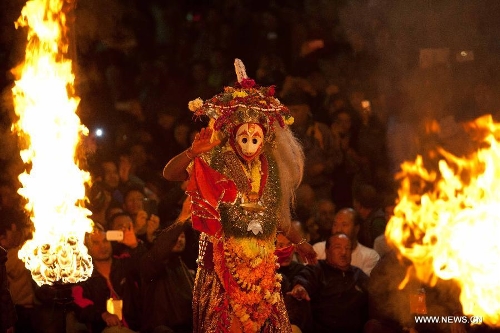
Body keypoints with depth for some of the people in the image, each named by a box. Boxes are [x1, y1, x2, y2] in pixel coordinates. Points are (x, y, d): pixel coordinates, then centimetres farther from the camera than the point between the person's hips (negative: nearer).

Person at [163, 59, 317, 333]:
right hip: (225, 260, -4)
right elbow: (169, 173, -15)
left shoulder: (270, 169, 6)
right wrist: (193, 152, -31)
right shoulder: (217, 164, -7)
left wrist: (300, 243, 22)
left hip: (262, 263, 4)